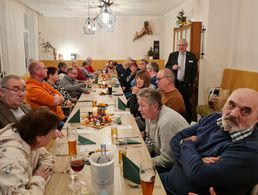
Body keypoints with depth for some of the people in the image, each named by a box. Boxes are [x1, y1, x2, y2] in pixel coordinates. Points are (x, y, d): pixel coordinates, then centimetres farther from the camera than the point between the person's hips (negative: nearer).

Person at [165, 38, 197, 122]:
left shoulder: (192, 56, 2)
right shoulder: (172, 55, 6)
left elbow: (194, 71, 3)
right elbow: (166, 68, 8)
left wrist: (190, 83, -4)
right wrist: (172, 67, -13)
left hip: (186, 84, -1)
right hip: (174, 83, 1)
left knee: (187, 103, 6)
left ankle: (188, 120, 19)